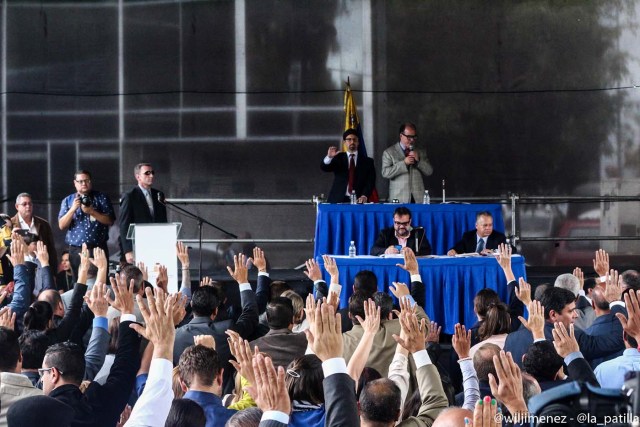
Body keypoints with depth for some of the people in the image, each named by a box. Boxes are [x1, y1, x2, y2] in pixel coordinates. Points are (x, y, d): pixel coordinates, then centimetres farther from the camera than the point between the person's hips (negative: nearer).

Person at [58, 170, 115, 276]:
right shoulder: (68, 201, 11)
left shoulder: (101, 198, 7)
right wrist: (73, 209, -11)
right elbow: (62, 226, 3)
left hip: (98, 248, -1)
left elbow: (110, 221, 0)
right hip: (76, 250, 1)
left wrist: (92, 212, -11)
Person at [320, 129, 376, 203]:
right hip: (338, 200, 0)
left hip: (359, 201, 0)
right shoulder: (338, 158, 12)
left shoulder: (367, 162, 11)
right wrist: (329, 157, -26)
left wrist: (365, 196, -16)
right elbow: (324, 167, -4)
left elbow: (370, 182, 3)